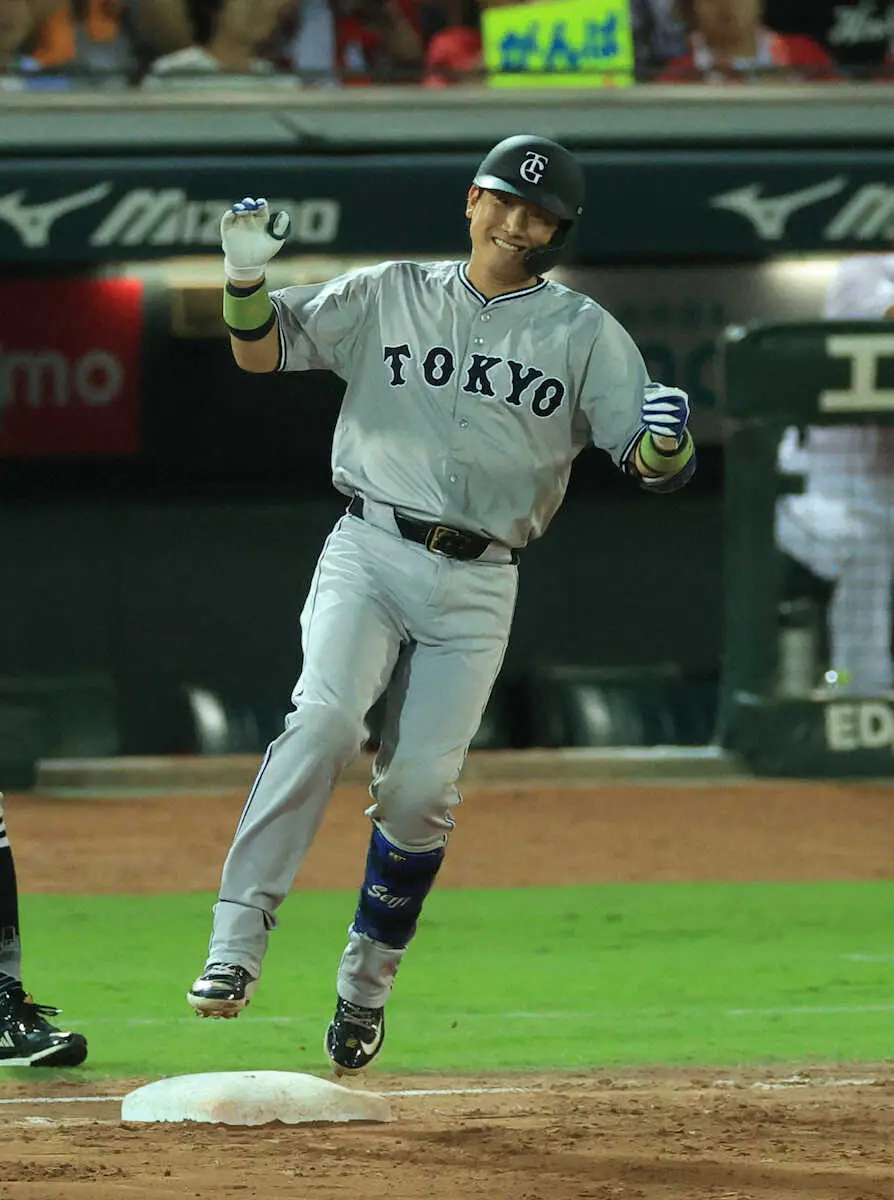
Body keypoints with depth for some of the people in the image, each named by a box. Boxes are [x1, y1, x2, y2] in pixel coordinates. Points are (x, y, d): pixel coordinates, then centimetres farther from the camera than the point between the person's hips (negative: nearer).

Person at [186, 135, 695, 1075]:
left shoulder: (585, 334, 7)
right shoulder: (387, 296, 10)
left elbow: (653, 466, 1)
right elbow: (263, 351, 8)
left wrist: (666, 439, -23)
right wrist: (248, 273, -13)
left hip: (476, 585, 1)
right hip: (368, 550, -1)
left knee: (421, 791, -5)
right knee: (324, 717, -24)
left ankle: (365, 985, 14)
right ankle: (236, 942, -28)